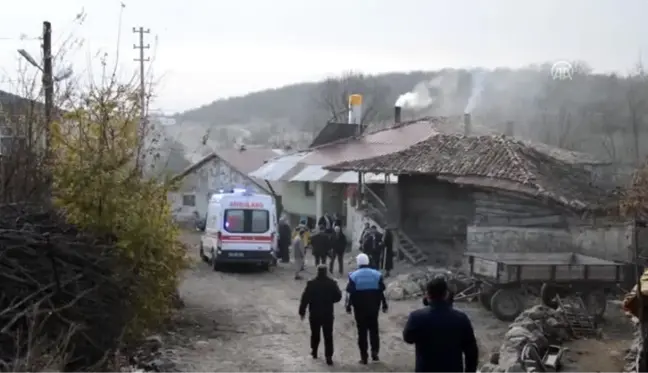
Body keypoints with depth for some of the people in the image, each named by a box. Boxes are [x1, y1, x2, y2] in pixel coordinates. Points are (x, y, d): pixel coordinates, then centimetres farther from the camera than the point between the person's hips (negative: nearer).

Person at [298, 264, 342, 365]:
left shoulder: (311, 283, -9)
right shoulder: (332, 283, -5)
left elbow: (305, 298, -10)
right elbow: (338, 297, -1)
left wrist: (302, 311, -2)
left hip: (314, 314, 0)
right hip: (328, 314, 0)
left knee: (315, 333, 19)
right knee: (328, 335, 2)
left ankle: (314, 351, 31)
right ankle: (328, 356, -6)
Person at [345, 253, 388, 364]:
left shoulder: (354, 276, -7)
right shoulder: (377, 275, -1)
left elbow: (350, 293, -8)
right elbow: (382, 292, 1)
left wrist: (348, 306, -1)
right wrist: (384, 305, 8)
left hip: (359, 308, -2)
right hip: (373, 307, 2)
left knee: (362, 331, 5)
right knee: (374, 329, 17)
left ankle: (364, 357, 6)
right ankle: (375, 352, 7)